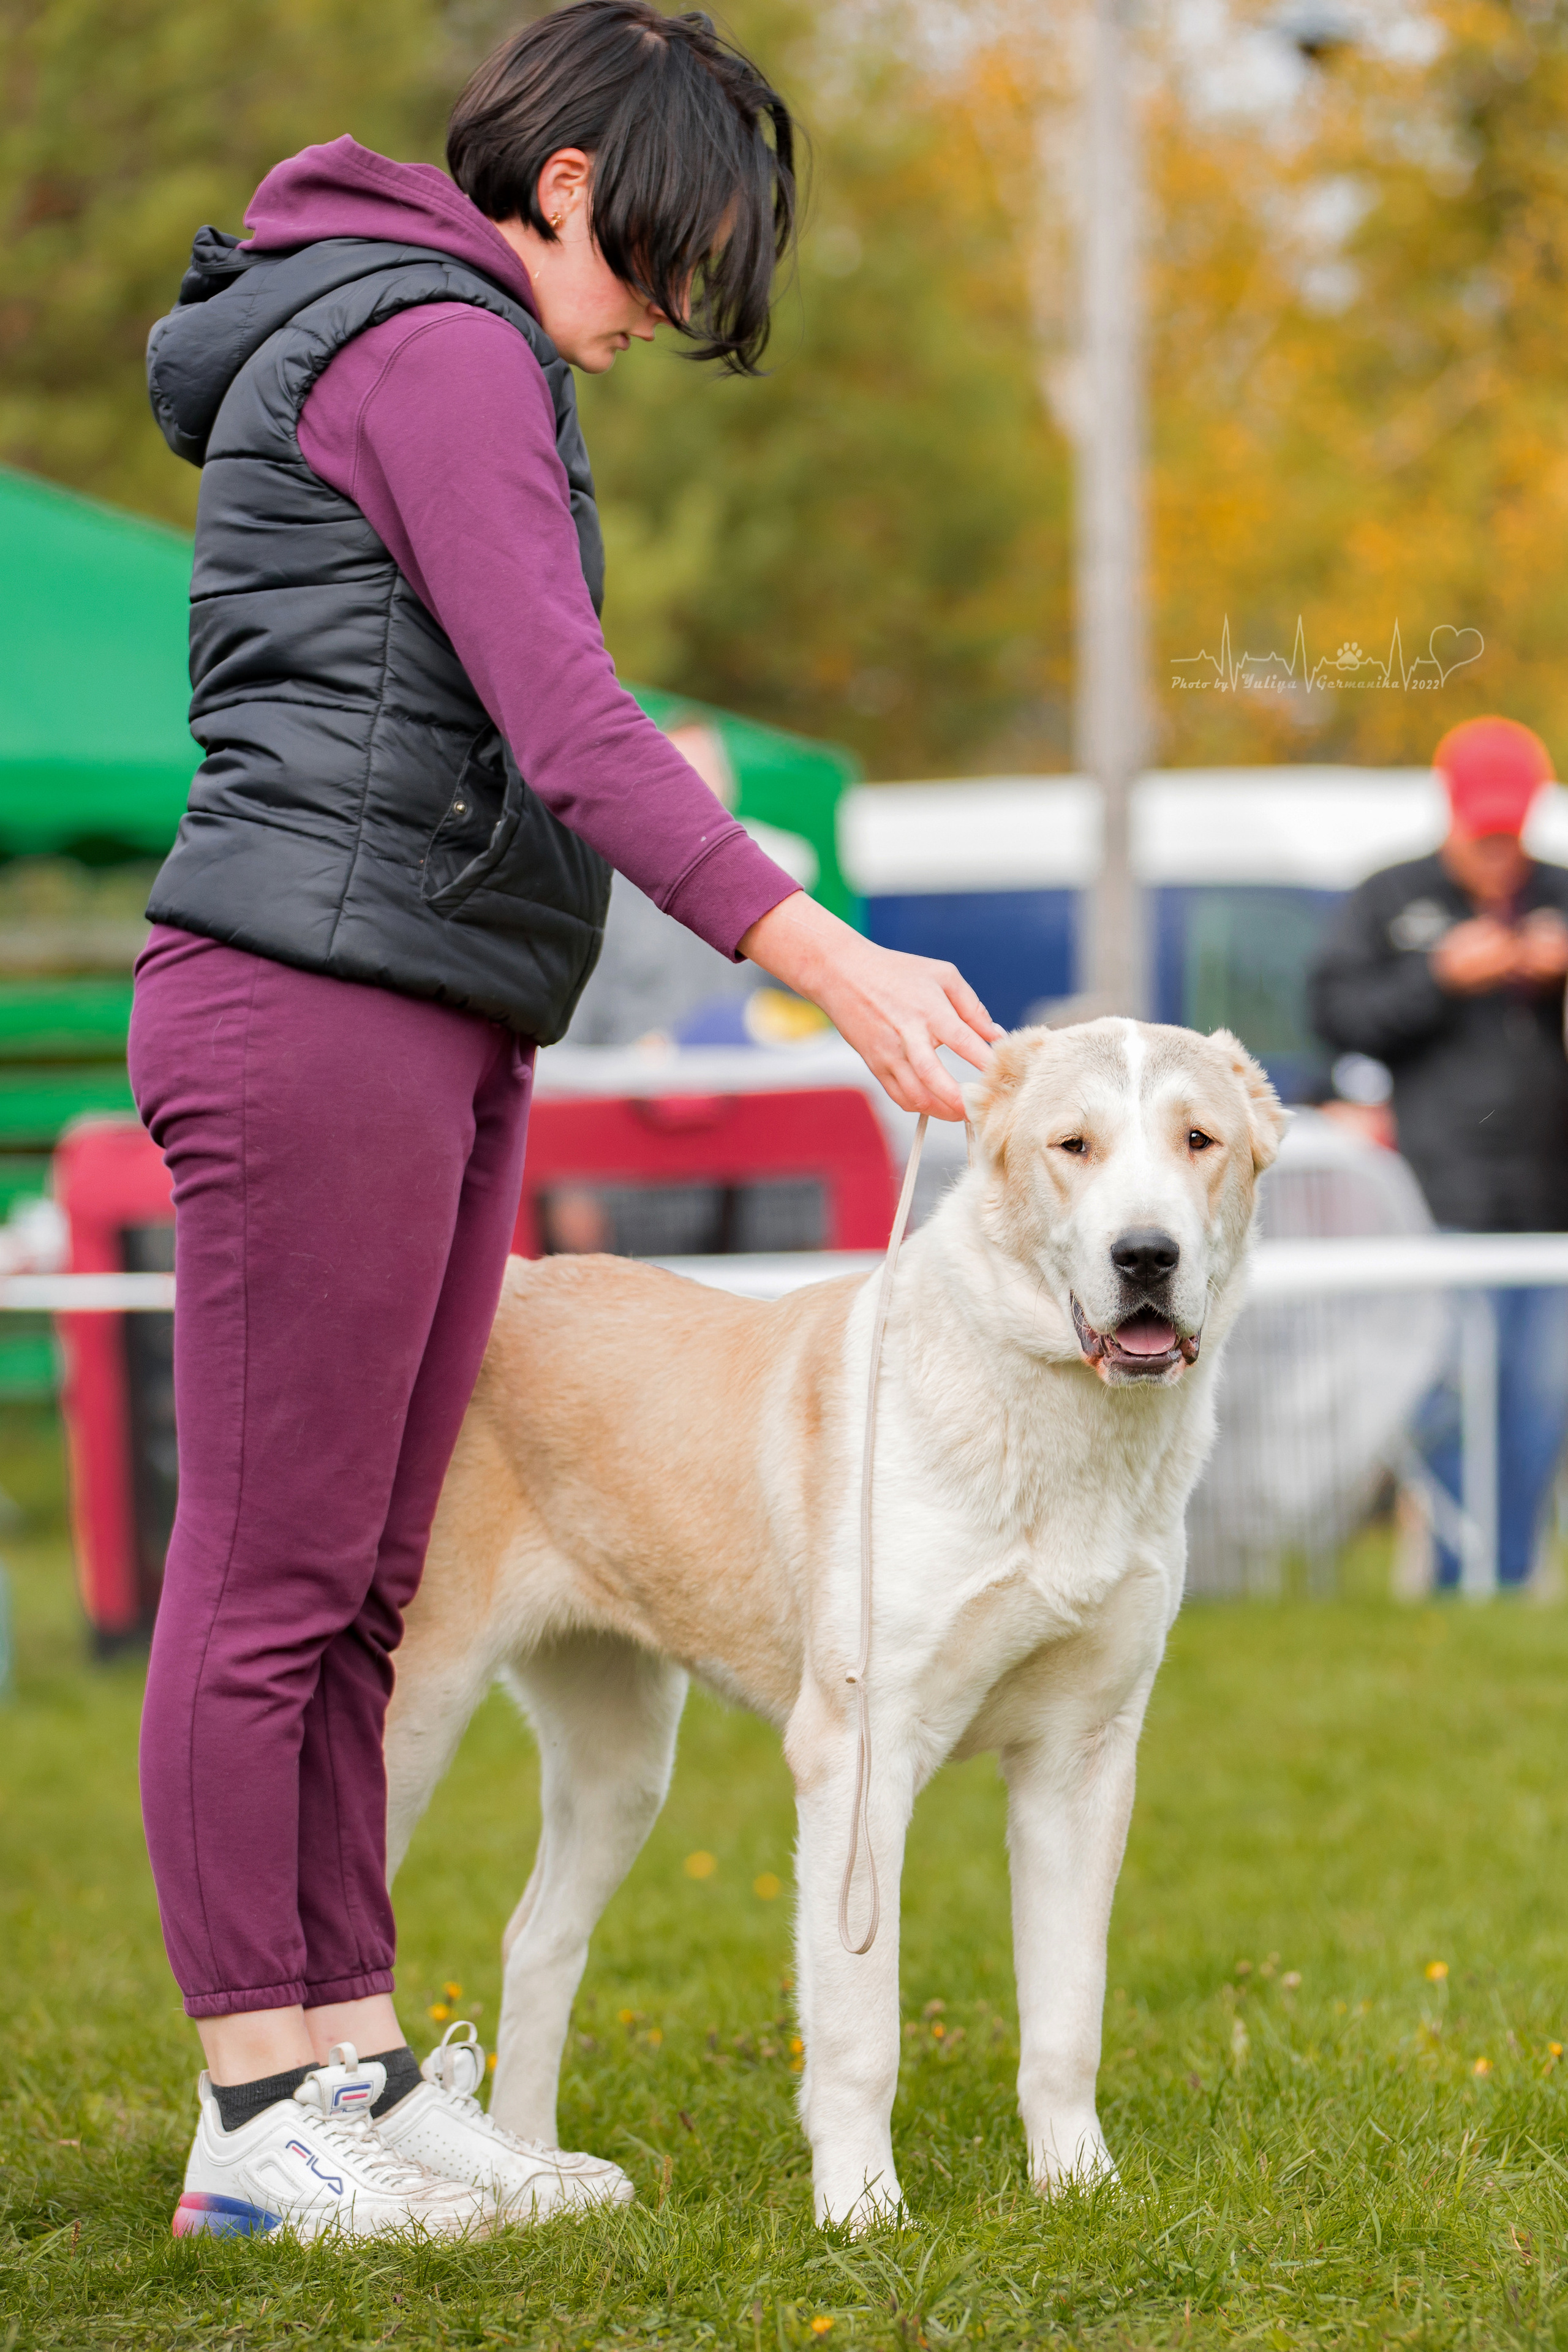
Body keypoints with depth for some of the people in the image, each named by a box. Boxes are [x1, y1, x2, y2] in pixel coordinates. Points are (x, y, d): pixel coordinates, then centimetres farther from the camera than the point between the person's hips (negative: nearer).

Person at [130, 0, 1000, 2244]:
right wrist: (825, 953, -25)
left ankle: (361, 2065, 15)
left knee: (362, 1581, 10)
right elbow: (560, 722, -21)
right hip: (322, 1003, -10)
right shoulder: (439, 347, -11)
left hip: (432, 1027, 10)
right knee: (271, 1574, -5)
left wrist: (628, 777, 20)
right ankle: (258, 2121, -1)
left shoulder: (450, 347, 22)